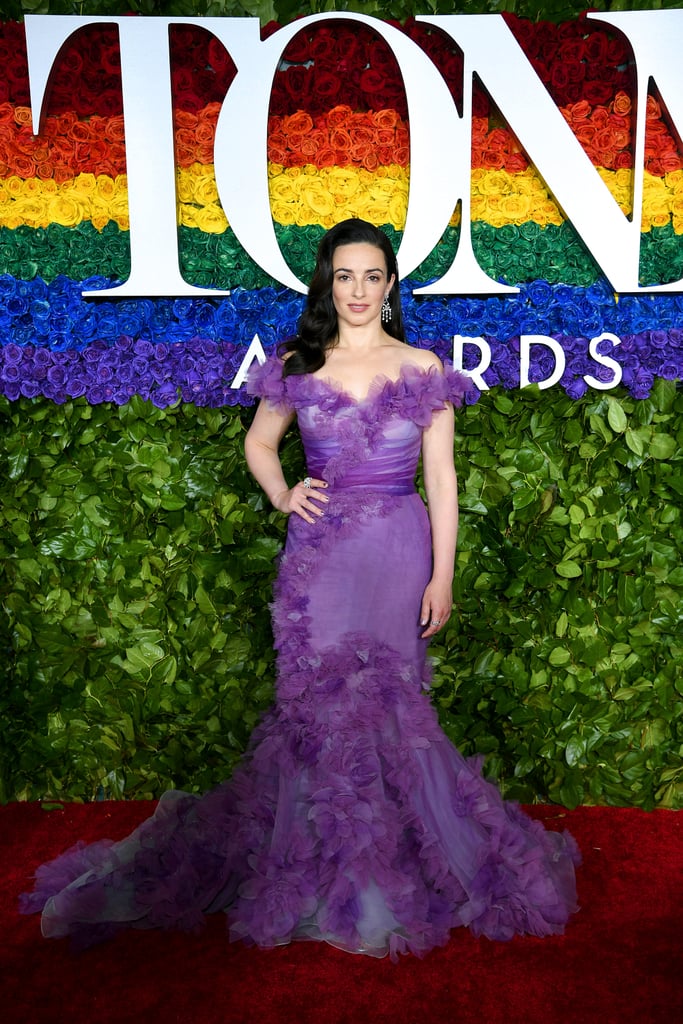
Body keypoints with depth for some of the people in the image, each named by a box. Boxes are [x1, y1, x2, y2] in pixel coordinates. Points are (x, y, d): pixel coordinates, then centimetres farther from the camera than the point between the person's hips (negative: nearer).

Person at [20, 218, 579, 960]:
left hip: (399, 551, 0)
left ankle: (382, 866, 26)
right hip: (320, 551, 1)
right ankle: (327, 864, 22)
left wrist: (442, 576, -2)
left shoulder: (422, 370, 4)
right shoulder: (297, 366, 6)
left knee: (384, 700, 4)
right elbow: (259, 441, 21)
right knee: (322, 697, 2)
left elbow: (441, 477, 3)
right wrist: (282, 497, 1)